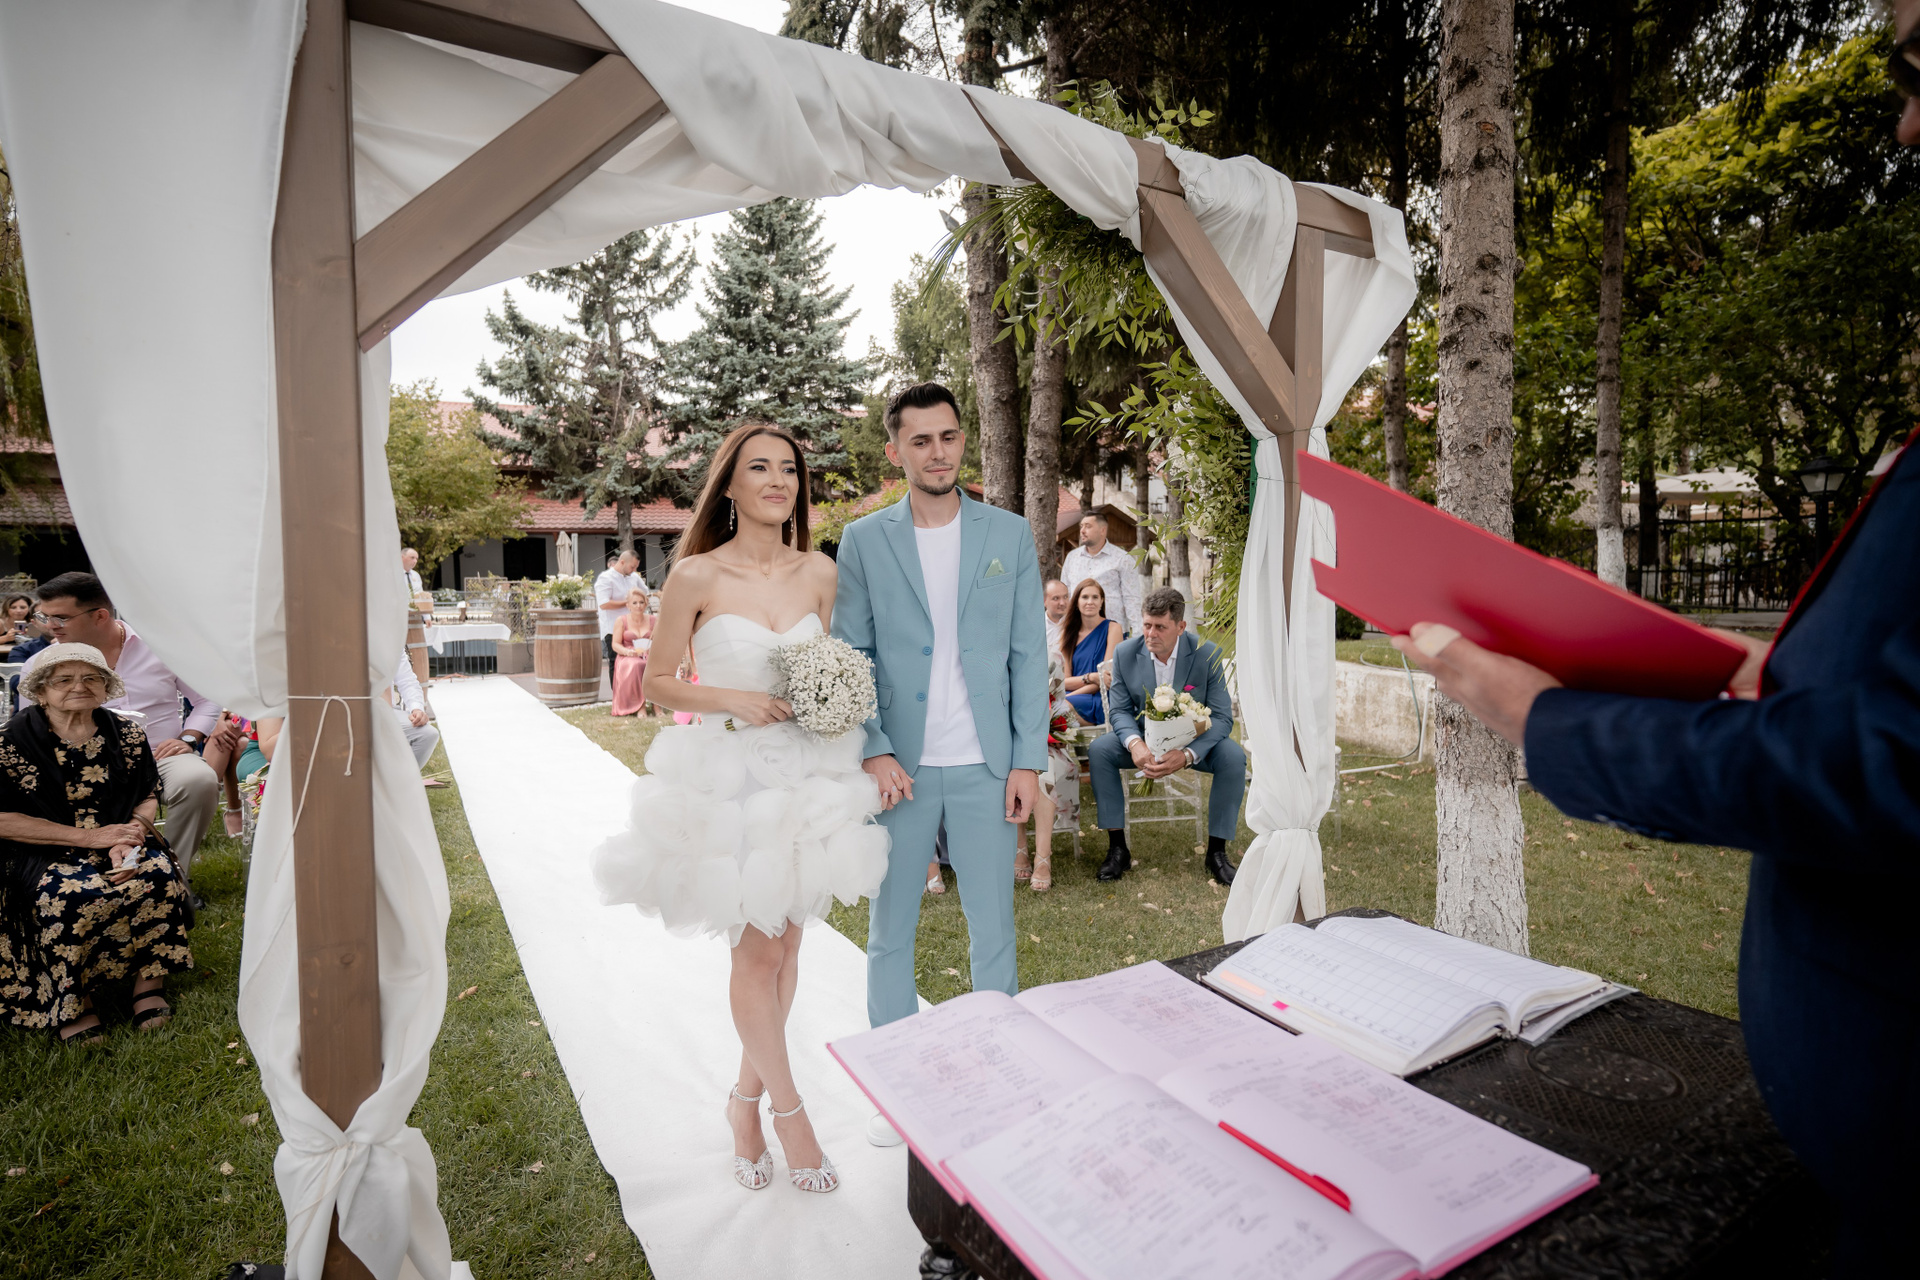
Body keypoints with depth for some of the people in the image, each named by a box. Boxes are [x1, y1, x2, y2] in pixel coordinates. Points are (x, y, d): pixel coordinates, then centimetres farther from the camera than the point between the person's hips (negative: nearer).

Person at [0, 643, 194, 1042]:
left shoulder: (127, 735, 5)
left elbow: (148, 799, 10)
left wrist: (131, 836, -13)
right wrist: (89, 836, -16)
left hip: (119, 844, 3)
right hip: (42, 854, -2)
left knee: (158, 877, -27)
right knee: (71, 897, -32)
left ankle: (149, 981, -13)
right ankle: (71, 1004, -13)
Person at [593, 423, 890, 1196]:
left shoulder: (819, 573, 3)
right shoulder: (696, 575, -9)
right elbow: (656, 683, -3)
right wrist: (730, 699, -18)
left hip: (806, 774, 4)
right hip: (728, 775, -4)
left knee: (786, 945, 12)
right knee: (756, 949, 3)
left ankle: (746, 1098, 35)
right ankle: (789, 1110, 25)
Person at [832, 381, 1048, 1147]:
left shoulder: (1009, 535, 4)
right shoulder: (864, 541, 2)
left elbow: (1029, 654, 3)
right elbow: (848, 657, 2)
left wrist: (1028, 760, -2)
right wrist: (874, 753, -9)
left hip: (986, 767, 1)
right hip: (897, 768, 0)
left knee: (994, 928, 10)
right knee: (890, 932, 10)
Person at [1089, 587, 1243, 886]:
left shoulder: (1207, 654, -16)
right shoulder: (1125, 654, -10)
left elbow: (1222, 717, -18)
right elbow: (1120, 710, -6)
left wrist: (1187, 754, -35)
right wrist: (1134, 743, -30)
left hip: (1194, 740, -1)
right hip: (1145, 740, 1)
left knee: (1233, 757, -29)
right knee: (1098, 749, -24)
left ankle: (1216, 852, -12)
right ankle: (1117, 848, -14)